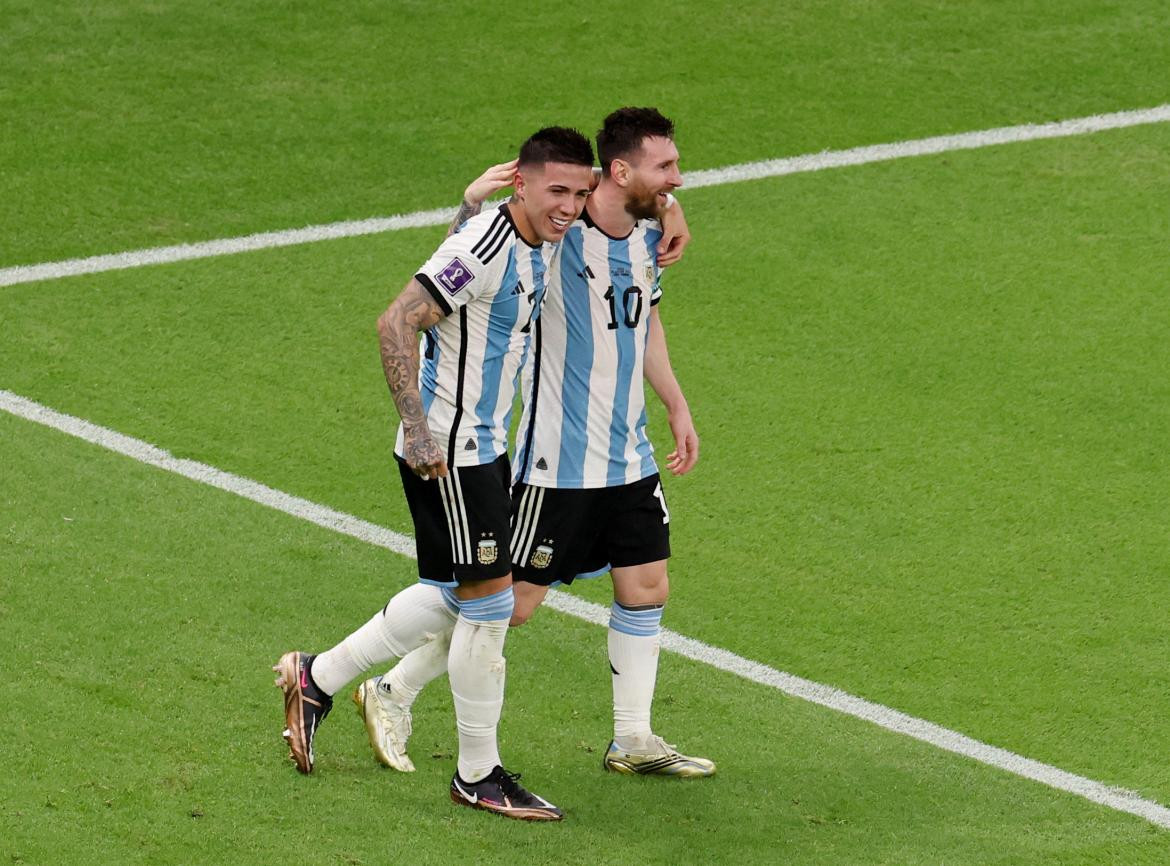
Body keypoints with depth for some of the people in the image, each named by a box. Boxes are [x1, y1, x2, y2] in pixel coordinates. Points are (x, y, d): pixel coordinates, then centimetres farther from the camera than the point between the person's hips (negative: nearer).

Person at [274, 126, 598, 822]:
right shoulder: (483, 248, -23)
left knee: (453, 596, 17)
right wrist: (418, 428, -28)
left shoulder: (544, 244, 5)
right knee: (489, 601, -4)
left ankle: (316, 680, 31)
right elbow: (396, 323, -25)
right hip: (447, 452, -10)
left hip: (484, 446, 10)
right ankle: (478, 774, 8)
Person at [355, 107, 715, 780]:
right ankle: (394, 693, 15)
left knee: (647, 589, 9)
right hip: (557, 462, -7)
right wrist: (473, 202, -35)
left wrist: (677, 406, 22)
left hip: (629, 458, 7)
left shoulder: (650, 235, 5)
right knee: (512, 600, -1)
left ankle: (634, 741, 22)